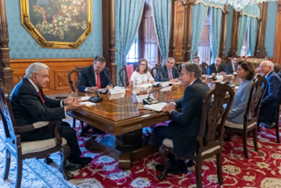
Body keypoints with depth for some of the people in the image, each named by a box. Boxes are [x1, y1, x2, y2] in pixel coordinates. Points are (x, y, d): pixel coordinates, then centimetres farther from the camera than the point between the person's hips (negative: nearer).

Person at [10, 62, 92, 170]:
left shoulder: (29, 85, 6)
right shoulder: (25, 89, -26)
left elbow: (47, 102, 8)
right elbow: (42, 114, -31)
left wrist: (64, 102, -9)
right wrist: (67, 108, -29)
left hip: (30, 124, 11)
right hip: (27, 130, -11)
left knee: (65, 125, 14)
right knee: (69, 132, -8)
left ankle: (67, 159, 21)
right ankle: (74, 160, 17)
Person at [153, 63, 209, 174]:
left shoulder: (192, 89, -24)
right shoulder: (204, 86, 5)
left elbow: (183, 119, -28)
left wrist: (171, 111, -9)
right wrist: (174, 104, 2)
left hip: (192, 135, -9)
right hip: (203, 130, 9)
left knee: (157, 130, 8)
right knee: (171, 124, 29)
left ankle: (175, 166, 22)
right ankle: (180, 163, 30)